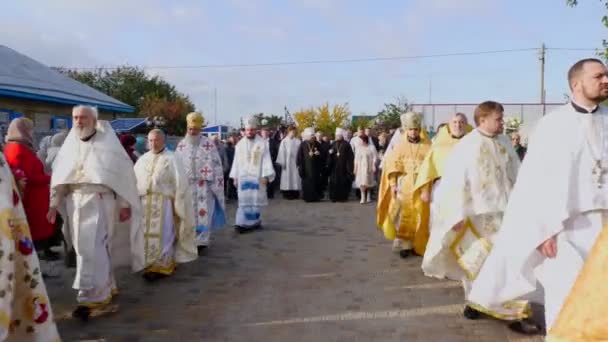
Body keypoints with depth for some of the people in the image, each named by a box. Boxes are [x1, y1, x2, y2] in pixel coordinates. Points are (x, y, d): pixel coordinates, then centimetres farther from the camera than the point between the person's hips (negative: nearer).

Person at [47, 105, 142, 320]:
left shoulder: (107, 142, -4)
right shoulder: (70, 145, 10)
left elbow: (124, 172, -4)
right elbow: (59, 176, 13)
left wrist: (124, 204, -7)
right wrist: (54, 203, 7)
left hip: (99, 202, -5)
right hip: (75, 203, 6)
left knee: (92, 249, -12)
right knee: (85, 249, 11)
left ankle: (92, 298, -6)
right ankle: (106, 289, 27)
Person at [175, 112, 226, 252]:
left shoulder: (208, 144, -5)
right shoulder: (181, 145, 6)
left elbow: (216, 165, -5)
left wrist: (216, 185, -9)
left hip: (203, 186, -3)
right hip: (187, 185, 3)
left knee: (202, 213, -3)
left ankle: (201, 241, 4)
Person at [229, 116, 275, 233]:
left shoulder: (262, 143, -2)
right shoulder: (240, 144, 7)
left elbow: (266, 160, -6)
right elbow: (236, 161, 8)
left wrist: (265, 176, -14)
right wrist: (235, 177, 5)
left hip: (257, 176, -2)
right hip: (243, 176, 2)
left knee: (256, 199, 5)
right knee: (244, 200, -1)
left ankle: (255, 222, 16)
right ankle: (243, 224, -3)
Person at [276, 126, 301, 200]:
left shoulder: (298, 141, 5)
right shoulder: (284, 141, -1)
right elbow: (282, 152, -2)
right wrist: (283, 163, -7)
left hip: (295, 162, 2)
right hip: (287, 162, -2)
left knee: (295, 177, 0)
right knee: (287, 177, -2)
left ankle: (295, 193, 5)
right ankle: (287, 193, 3)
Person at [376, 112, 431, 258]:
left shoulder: (427, 145, 4)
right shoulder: (399, 144, 5)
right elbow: (392, 165, 3)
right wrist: (393, 184, -5)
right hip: (403, 183, 0)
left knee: (419, 216, 1)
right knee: (403, 215, -4)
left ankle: (417, 244, 12)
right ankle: (404, 244, 3)